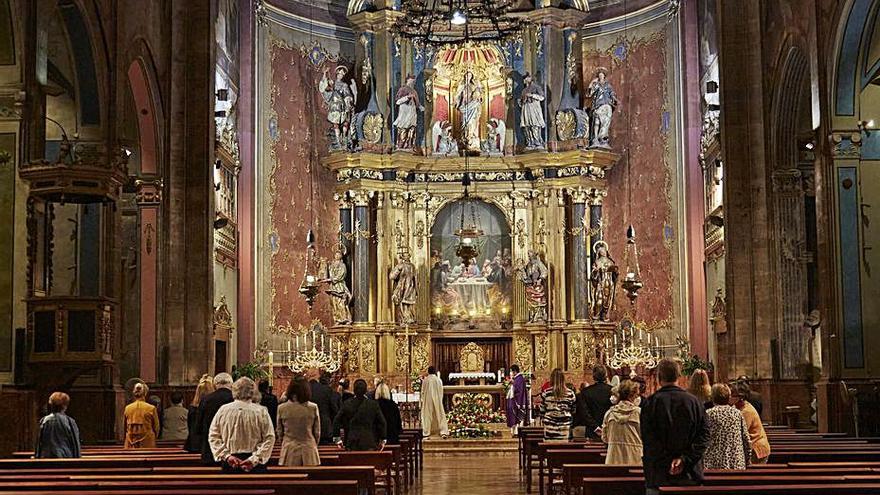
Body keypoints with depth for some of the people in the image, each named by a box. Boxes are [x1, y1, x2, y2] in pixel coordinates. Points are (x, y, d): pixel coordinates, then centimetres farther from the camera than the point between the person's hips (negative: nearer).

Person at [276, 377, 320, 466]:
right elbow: (317, 432, 4)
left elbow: (279, 432, 8)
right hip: (309, 449, 0)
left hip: (289, 449, 0)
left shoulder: (282, 408, -3)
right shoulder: (313, 408, -5)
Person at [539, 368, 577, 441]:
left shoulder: (546, 393, -5)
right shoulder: (570, 393, -2)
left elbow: (542, 411, 2)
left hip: (550, 425, -1)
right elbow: (573, 410, 9)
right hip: (565, 425, 1)